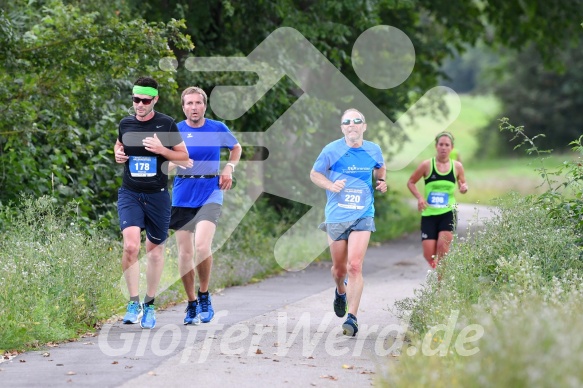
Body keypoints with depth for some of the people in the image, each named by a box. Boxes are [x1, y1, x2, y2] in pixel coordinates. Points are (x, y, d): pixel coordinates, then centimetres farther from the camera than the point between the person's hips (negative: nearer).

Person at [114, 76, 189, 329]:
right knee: (131, 245, -19)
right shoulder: (125, 124, 4)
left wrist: (161, 149, -15)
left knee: (155, 250, 9)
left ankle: (149, 304, 25)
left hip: (157, 195, -1)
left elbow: (184, 157, 2)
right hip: (130, 194, 1)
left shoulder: (167, 125, -4)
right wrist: (118, 154, 3)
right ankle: (133, 303, -12)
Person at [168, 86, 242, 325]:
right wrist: (176, 161, -21)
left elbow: (236, 148, 22)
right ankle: (192, 304, 17)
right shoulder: (175, 131, 1)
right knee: (185, 252, 2)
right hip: (182, 196, 1)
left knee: (202, 246, -20)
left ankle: (204, 295, 0)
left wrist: (229, 168, 6)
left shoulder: (218, 129, 4)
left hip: (210, 195, -1)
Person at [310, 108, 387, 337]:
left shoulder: (373, 151, 3)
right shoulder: (332, 151, -5)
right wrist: (331, 185, -13)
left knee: (355, 266, -15)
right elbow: (314, 174, 6)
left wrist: (381, 181, 3)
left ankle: (352, 318, -12)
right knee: (339, 268, 10)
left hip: (363, 216, 0)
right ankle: (341, 291, 47)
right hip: (336, 216, 0)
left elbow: (380, 168, 25)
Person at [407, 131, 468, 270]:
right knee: (428, 255, -6)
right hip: (429, 214, 0)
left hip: (448, 213, 0)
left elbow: (463, 184, 17)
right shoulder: (427, 165, -3)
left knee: (443, 245, -20)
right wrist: (419, 197, -10)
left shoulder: (457, 166, 2)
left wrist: (464, 188, -8)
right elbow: (411, 182, 7)